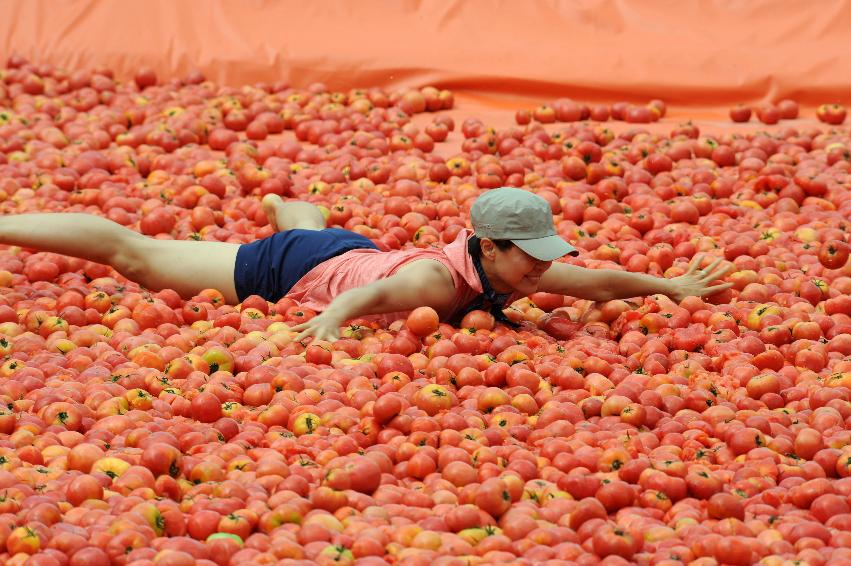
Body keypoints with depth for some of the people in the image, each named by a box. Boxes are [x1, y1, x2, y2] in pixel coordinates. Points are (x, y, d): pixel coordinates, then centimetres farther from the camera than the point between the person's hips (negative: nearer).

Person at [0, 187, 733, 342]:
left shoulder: (513, 271, -17)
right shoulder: (439, 279, -39)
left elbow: (598, 282, -4)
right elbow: (373, 292, -56)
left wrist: (675, 286, -1)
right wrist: (330, 320, -74)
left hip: (346, 251, 8)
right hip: (292, 274, -8)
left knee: (309, 222, 46)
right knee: (134, 253, 3)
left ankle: (279, 203, 81)